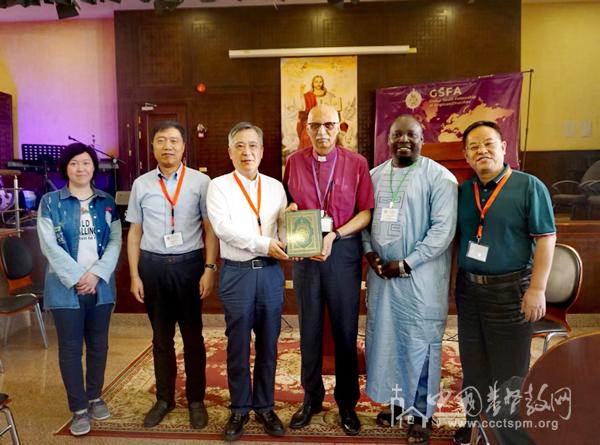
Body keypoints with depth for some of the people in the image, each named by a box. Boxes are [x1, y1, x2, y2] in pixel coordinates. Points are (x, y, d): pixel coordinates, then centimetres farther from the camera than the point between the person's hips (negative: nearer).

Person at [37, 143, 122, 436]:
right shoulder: (50, 202, -1)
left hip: (101, 286, 3)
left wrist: (96, 274, -13)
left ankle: (95, 397, 31)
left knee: (98, 344, 12)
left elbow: (115, 242, 0)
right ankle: (78, 408, 18)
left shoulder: (107, 202, 6)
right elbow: (49, 246, -9)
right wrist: (77, 278, -15)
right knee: (70, 347, 5)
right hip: (66, 287, -2)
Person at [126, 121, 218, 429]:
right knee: (161, 337, 16)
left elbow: (211, 229, -5)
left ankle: (196, 399, 28)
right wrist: (134, 275, 3)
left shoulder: (200, 182, -4)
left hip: (189, 263, -2)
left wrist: (210, 269, -11)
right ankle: (164, 398, 34)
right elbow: (135, 233, 7)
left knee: (192, 336, 10)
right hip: (152, 265, 3)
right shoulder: (141, 184, 4)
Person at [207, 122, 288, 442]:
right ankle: (239, 410, 27)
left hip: (270, 272, 3)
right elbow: (223, 227, -14)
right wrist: (264, 244, -20)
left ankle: (264, 407, 29)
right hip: (237, 273, -2)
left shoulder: (275, 187, 9)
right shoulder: (219, 186, 0)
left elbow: (284, 226, 3)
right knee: (238, 348, 9)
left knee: (268, 346, 12)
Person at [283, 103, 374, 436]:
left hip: (343, 250, -2)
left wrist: (335, 235, -17)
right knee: (309, 328, 12)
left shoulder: (356, 163, -3)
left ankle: (346, 402, 27)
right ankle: (312, 397, 30)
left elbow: (366, 212, -5)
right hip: (304, 250, 2)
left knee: (345, 329, 8)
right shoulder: (293, 162, 4)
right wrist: (289, 210, -10)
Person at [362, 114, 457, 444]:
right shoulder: (374, 175, 10)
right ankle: (397, 401, 33)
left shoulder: (439, 177, -7)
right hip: (381, 274, 5)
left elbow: (443, 229, -14)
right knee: (386, 338, 13)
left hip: (420, 276, -5)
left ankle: (422, 414, 23)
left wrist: (405, 264, -15)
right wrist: (369, 252, -6)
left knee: (420, 345, 4)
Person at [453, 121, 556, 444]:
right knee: (473, 365, 17)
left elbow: (546, 239, -11)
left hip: (510, 290, -5)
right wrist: (452, 280, 4)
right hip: (468, 288, 5)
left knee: (509, 369, 9)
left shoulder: (529, 186, -9)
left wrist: (537, 289, -16)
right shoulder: (462, 192, 5)